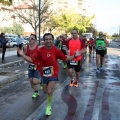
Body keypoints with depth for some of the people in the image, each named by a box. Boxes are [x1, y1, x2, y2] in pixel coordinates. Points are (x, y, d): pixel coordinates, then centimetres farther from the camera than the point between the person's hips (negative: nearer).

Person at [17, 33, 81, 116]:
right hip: (44, 74, 3)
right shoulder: (40, 50, -12)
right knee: (45, 92, 17)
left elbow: (65, 58, -4)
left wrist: (74, 56, -14)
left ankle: (49, 106, 18)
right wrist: (22, 55, -21)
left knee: (49, 92, -9)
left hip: (53, 74, -3)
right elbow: (32, 59, -11)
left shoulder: (56, 50, -15)